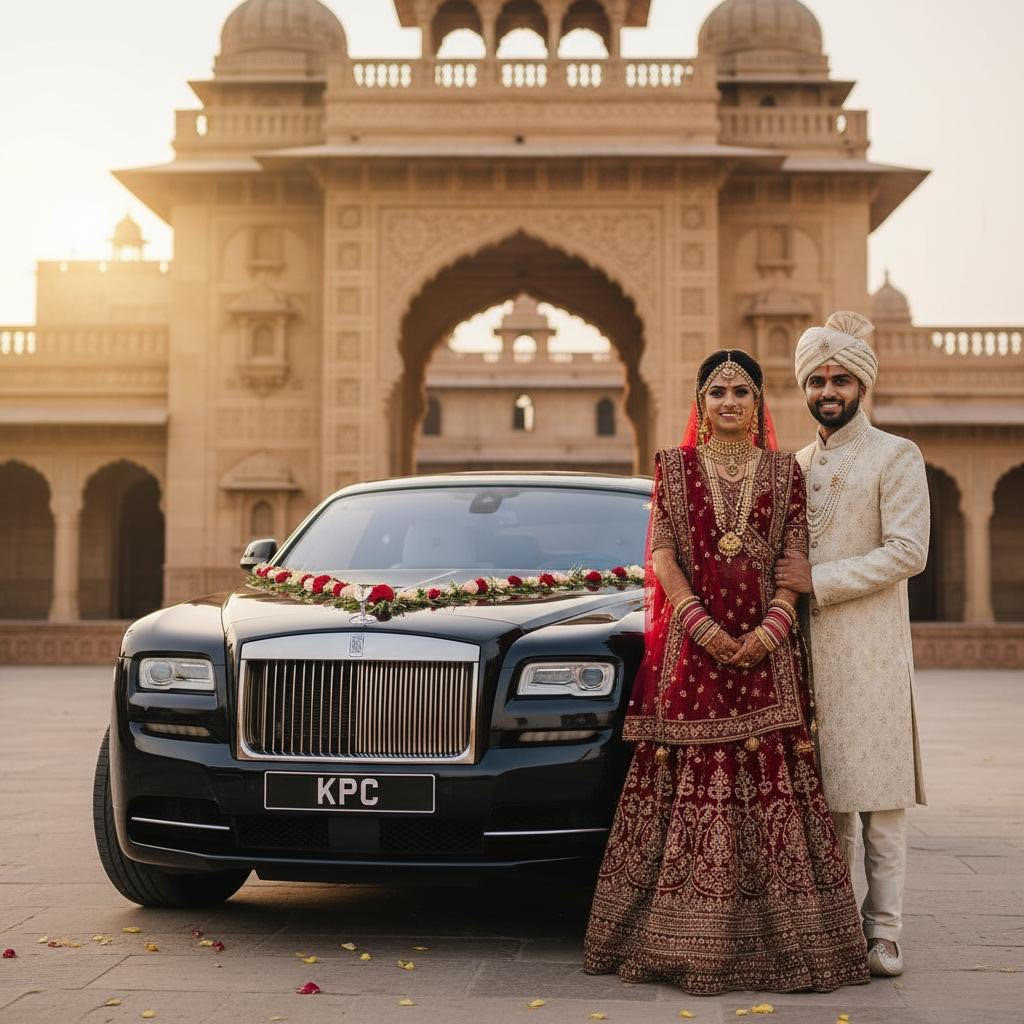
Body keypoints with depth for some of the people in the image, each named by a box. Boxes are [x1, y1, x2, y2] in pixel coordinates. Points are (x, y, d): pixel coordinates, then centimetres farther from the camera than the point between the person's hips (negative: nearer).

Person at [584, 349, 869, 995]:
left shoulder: (784, 472, 11)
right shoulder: (674, 469, 10)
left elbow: (795, 560, 4)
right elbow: (662, 555, 1)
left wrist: (771, 628, -12)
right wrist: (702, 625, -12)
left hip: (766, 646, 1)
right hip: (691, 646, -1)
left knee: (772, 780, -3)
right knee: (690, 780, -3)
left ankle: (775, 938, 5)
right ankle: (684, 940, 5)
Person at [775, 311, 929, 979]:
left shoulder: (895, 456, 0)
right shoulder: (795, 464, 18)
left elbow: (908, 552, -11)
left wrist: (819, 581, -13)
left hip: (870, 648, -5)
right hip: (806, 646, 5)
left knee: (877, 794, -6)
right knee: (823, 791, 6)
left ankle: (882, 934, -1)